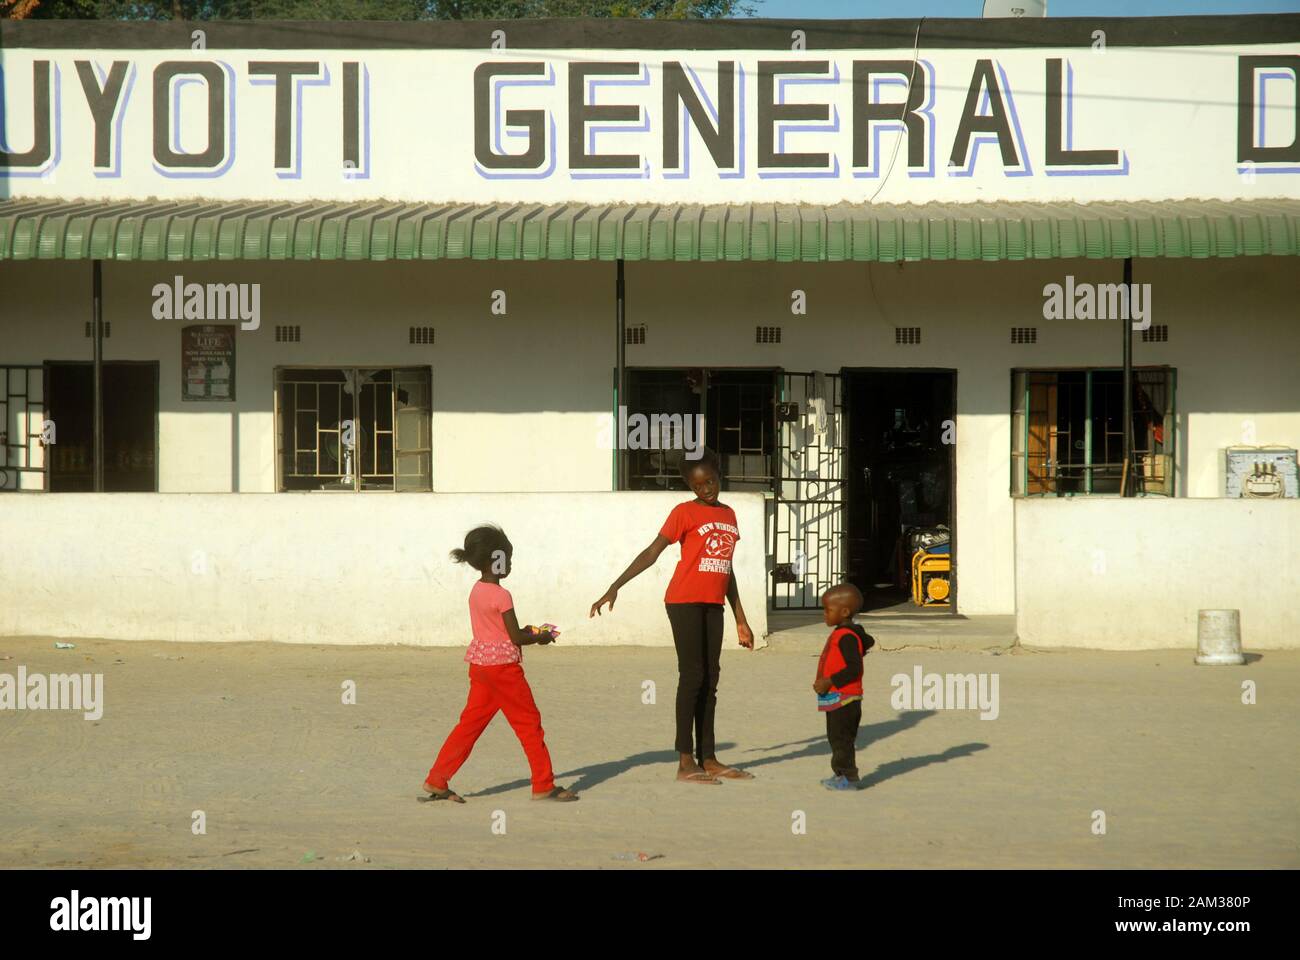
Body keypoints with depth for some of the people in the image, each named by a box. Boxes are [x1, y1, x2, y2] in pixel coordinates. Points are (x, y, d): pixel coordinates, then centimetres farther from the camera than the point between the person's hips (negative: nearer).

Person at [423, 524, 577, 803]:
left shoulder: (476, 591, 9)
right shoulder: (501, 595, -17)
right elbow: (516, 638, -15)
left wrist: (525, 632, 12)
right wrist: (541, 638, 2)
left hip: (480, 664, 8)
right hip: (504, 666, -8)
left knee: (471, 723, 10)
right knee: (530, 723, 2)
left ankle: (437, 780, 6)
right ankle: (544, 785, 6)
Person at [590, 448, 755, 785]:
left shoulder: (728, 515, 15)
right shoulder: (685, 512, -5)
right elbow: (652, 553, -11)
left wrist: (741, 620, 21)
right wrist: (615, 587, -21)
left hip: (713, 605, 6)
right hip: (685, 602, -6)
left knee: (709, 681, 7)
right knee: (692, 676, -7)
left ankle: (708, 759, 12)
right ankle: (685, 762, -4)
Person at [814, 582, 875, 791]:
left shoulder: (846, 637, -20)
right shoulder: (841, 634, 12)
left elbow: (854, 669, -26)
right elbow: (868, 641, 29)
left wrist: (829, 682, -27)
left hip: (844, 699, -11)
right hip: (835, 699, 11)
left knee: (842, 738, -7)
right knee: (836, 737, 17)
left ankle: (847, 777, -4)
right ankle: (841, 774, 24)